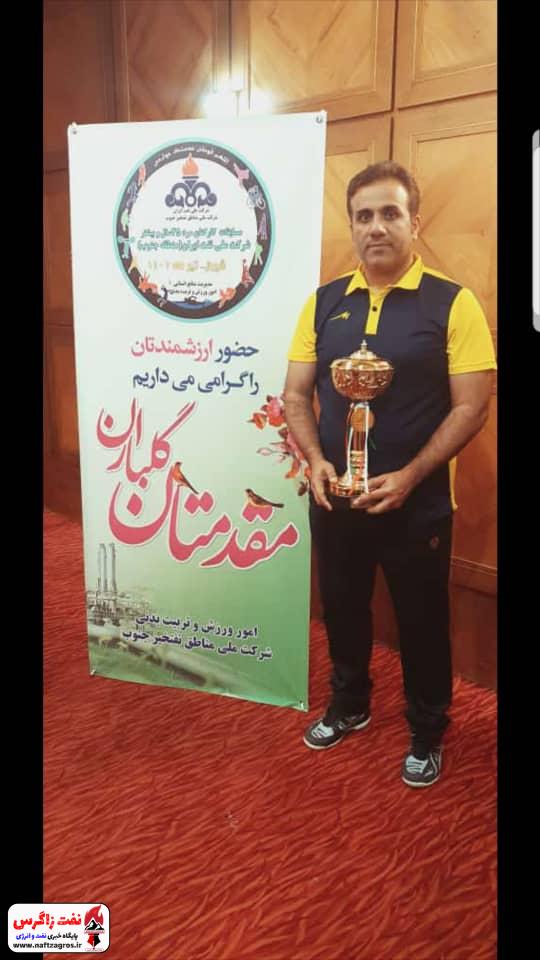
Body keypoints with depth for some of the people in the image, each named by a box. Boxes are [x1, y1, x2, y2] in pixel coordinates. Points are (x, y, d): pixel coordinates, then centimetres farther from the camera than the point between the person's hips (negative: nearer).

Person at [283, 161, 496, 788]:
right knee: (342, 610, 20)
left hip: (417, 503, -3)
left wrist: (409, 476, -20)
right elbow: (295, 394, 4)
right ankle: (348, 706, 45)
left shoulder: (452, 303, -9)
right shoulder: (324, 302, 3)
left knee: (421, 622, 13)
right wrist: (315, 461, -12)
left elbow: (472, 407, -12)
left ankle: (427, 734, 37)